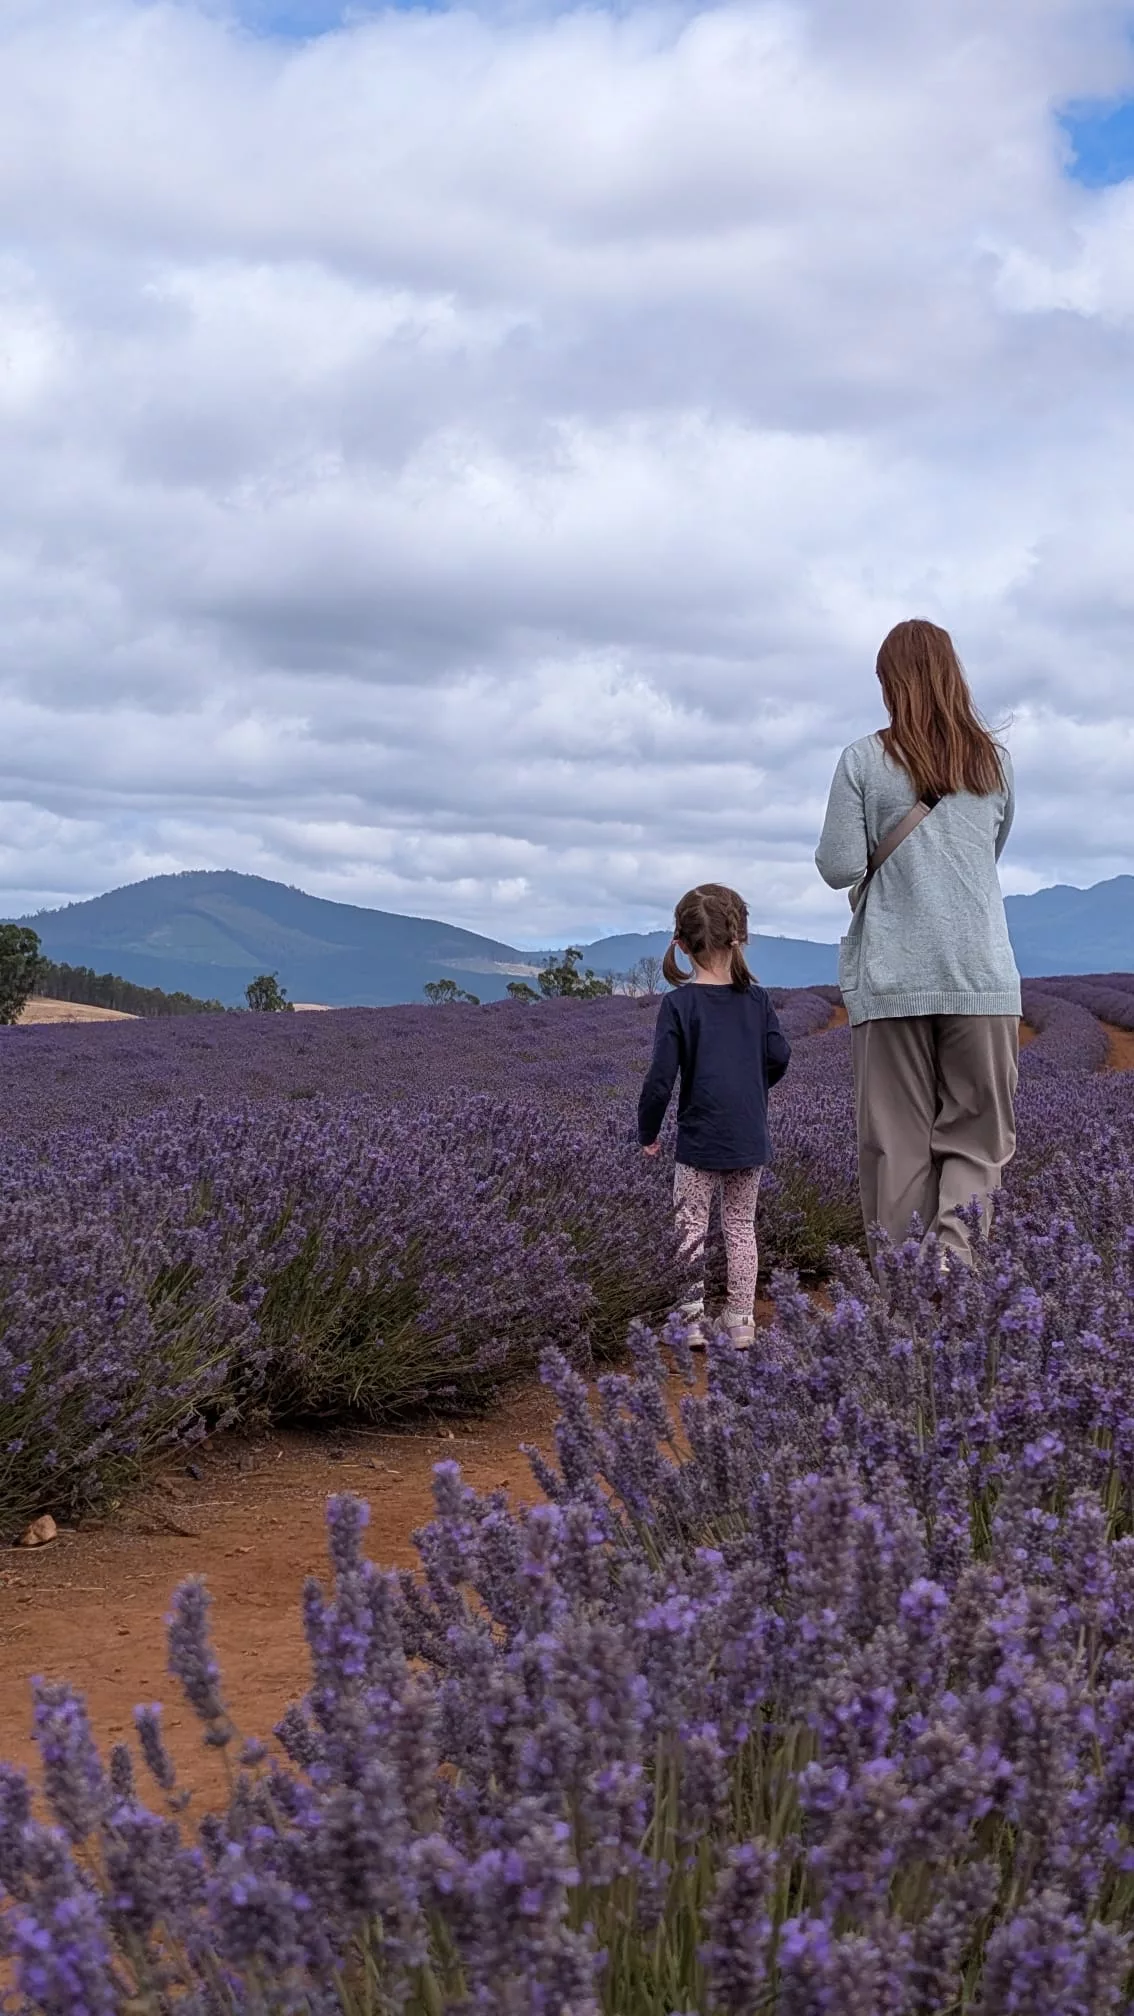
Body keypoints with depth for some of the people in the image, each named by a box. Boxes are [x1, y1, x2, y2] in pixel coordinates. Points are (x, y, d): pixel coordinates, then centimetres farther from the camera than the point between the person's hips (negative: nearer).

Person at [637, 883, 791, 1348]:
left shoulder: (678, 1003, -10)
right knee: (741, 1227, 12)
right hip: (750, 1138, 4)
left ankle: (693, 1321, 3)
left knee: (691, 1228, 5)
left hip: (699, 1139, -4)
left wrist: (648, 1130, 0)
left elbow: (661, 1076, -12)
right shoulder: (756, 999, 0)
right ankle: (741, 1321, 13)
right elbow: (779, 1054, 1)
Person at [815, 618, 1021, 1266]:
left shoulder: (865, 761, -3)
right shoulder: (994, 761, 6)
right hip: (981, 974, 1)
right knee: (976, 1137, 4)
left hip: (892, 977, -1)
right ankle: (955, 1260, -17)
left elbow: (839, 868, -5)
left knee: (897, 1140, 4)